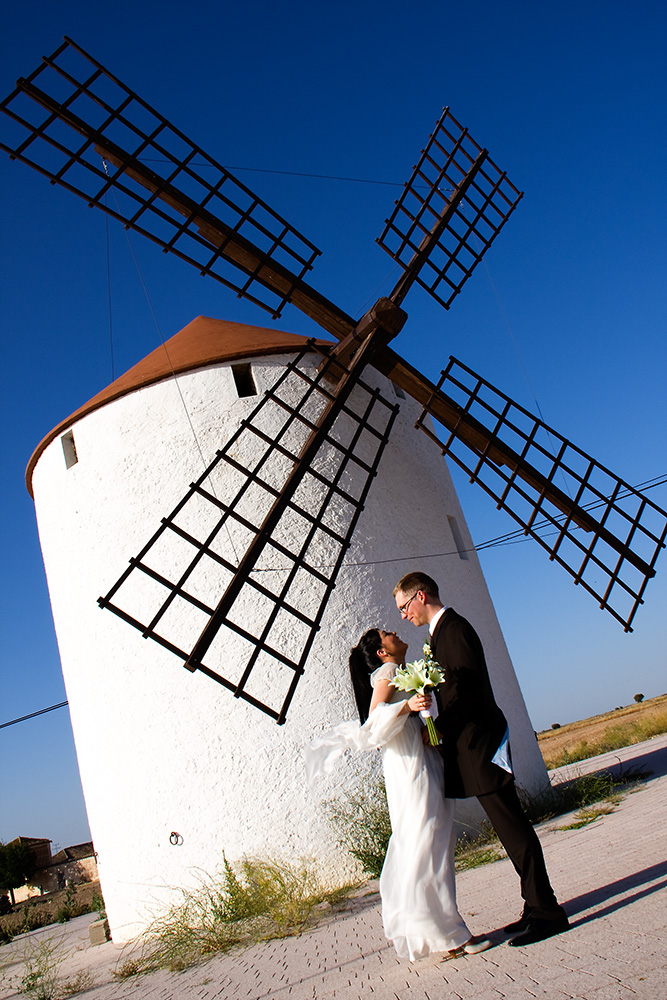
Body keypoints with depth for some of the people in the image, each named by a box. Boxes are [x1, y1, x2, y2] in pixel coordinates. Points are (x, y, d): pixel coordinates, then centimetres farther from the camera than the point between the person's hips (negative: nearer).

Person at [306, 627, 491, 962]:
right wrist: (407, 705, -32)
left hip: (421, 762, 10)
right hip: (408, 764, -10)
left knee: (430, 844, 10)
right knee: (425, 845, -8)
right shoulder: (387, 671, -4)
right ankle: (449, 934, -5)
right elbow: (375, 716, -18)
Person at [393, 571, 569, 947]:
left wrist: (437, 729, -13)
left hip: (479, 744, -10)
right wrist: (444, 734, 13)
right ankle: (537, 907, 21)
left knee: (511, 825, -5)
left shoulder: (453, 627, -13)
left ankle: (547, 911, 2)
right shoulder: (444, 629, 18)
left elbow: (464, 685, -20)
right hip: (471, 745, 10)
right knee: (509, 825, 13)